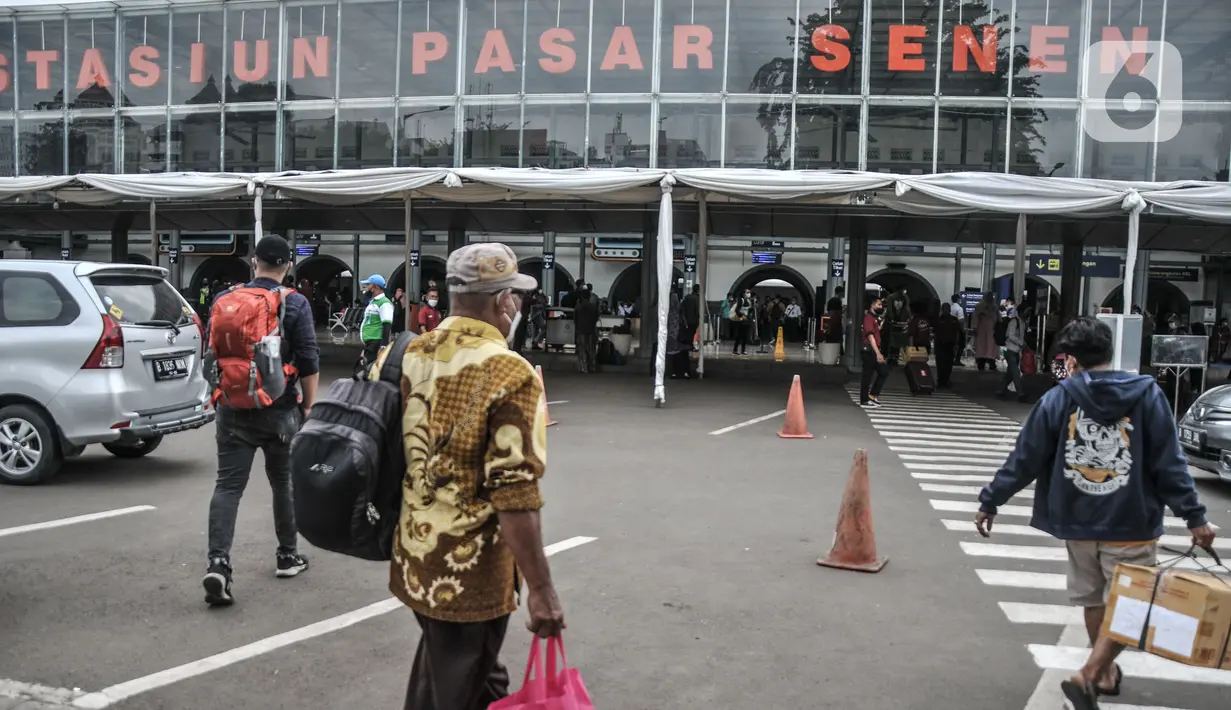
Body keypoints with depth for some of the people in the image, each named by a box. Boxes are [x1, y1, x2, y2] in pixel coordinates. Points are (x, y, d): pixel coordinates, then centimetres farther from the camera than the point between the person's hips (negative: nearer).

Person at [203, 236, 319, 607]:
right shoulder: (295, 304, -6)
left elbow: (212, 354, 12)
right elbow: (309, 362, -9)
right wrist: (308, 407, 0)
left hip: (233, 408, 2)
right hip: (278, 410, -2)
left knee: (228, 485, 0)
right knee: (284, 482, 13)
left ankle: (218, 563, -13)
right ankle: (288, 555, 25)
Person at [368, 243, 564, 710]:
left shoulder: (402, 356, 2)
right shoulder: (509, 373, -19)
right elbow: (513, 495, -24)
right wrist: (540, 589, -18)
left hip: (411, 559, 7)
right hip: (470, 572, -7)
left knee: (435, 671, 28)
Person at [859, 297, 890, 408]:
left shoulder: (875, 318, 17)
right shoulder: (868, 317, -13)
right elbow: (870, 336, -23)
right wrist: (878, 353, -28)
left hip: (875, 350, 10)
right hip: (870, 351, -10)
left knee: (884, 371, 10)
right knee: (868, 375, -4)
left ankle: (873, 395, 16)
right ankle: (864, 401, 2)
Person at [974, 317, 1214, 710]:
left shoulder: (1058, 398, -7)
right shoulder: (1148, 395, -7)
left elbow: (1023, 460, -5)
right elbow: (1169, 463, -9)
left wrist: (990, 502, 3)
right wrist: (1194, 516, -3)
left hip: (1078, 522, 2)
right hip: (1132, 523, -2)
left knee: (1094, 601, 20)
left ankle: (1106, 671, 35)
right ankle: (1087, 675, -5)